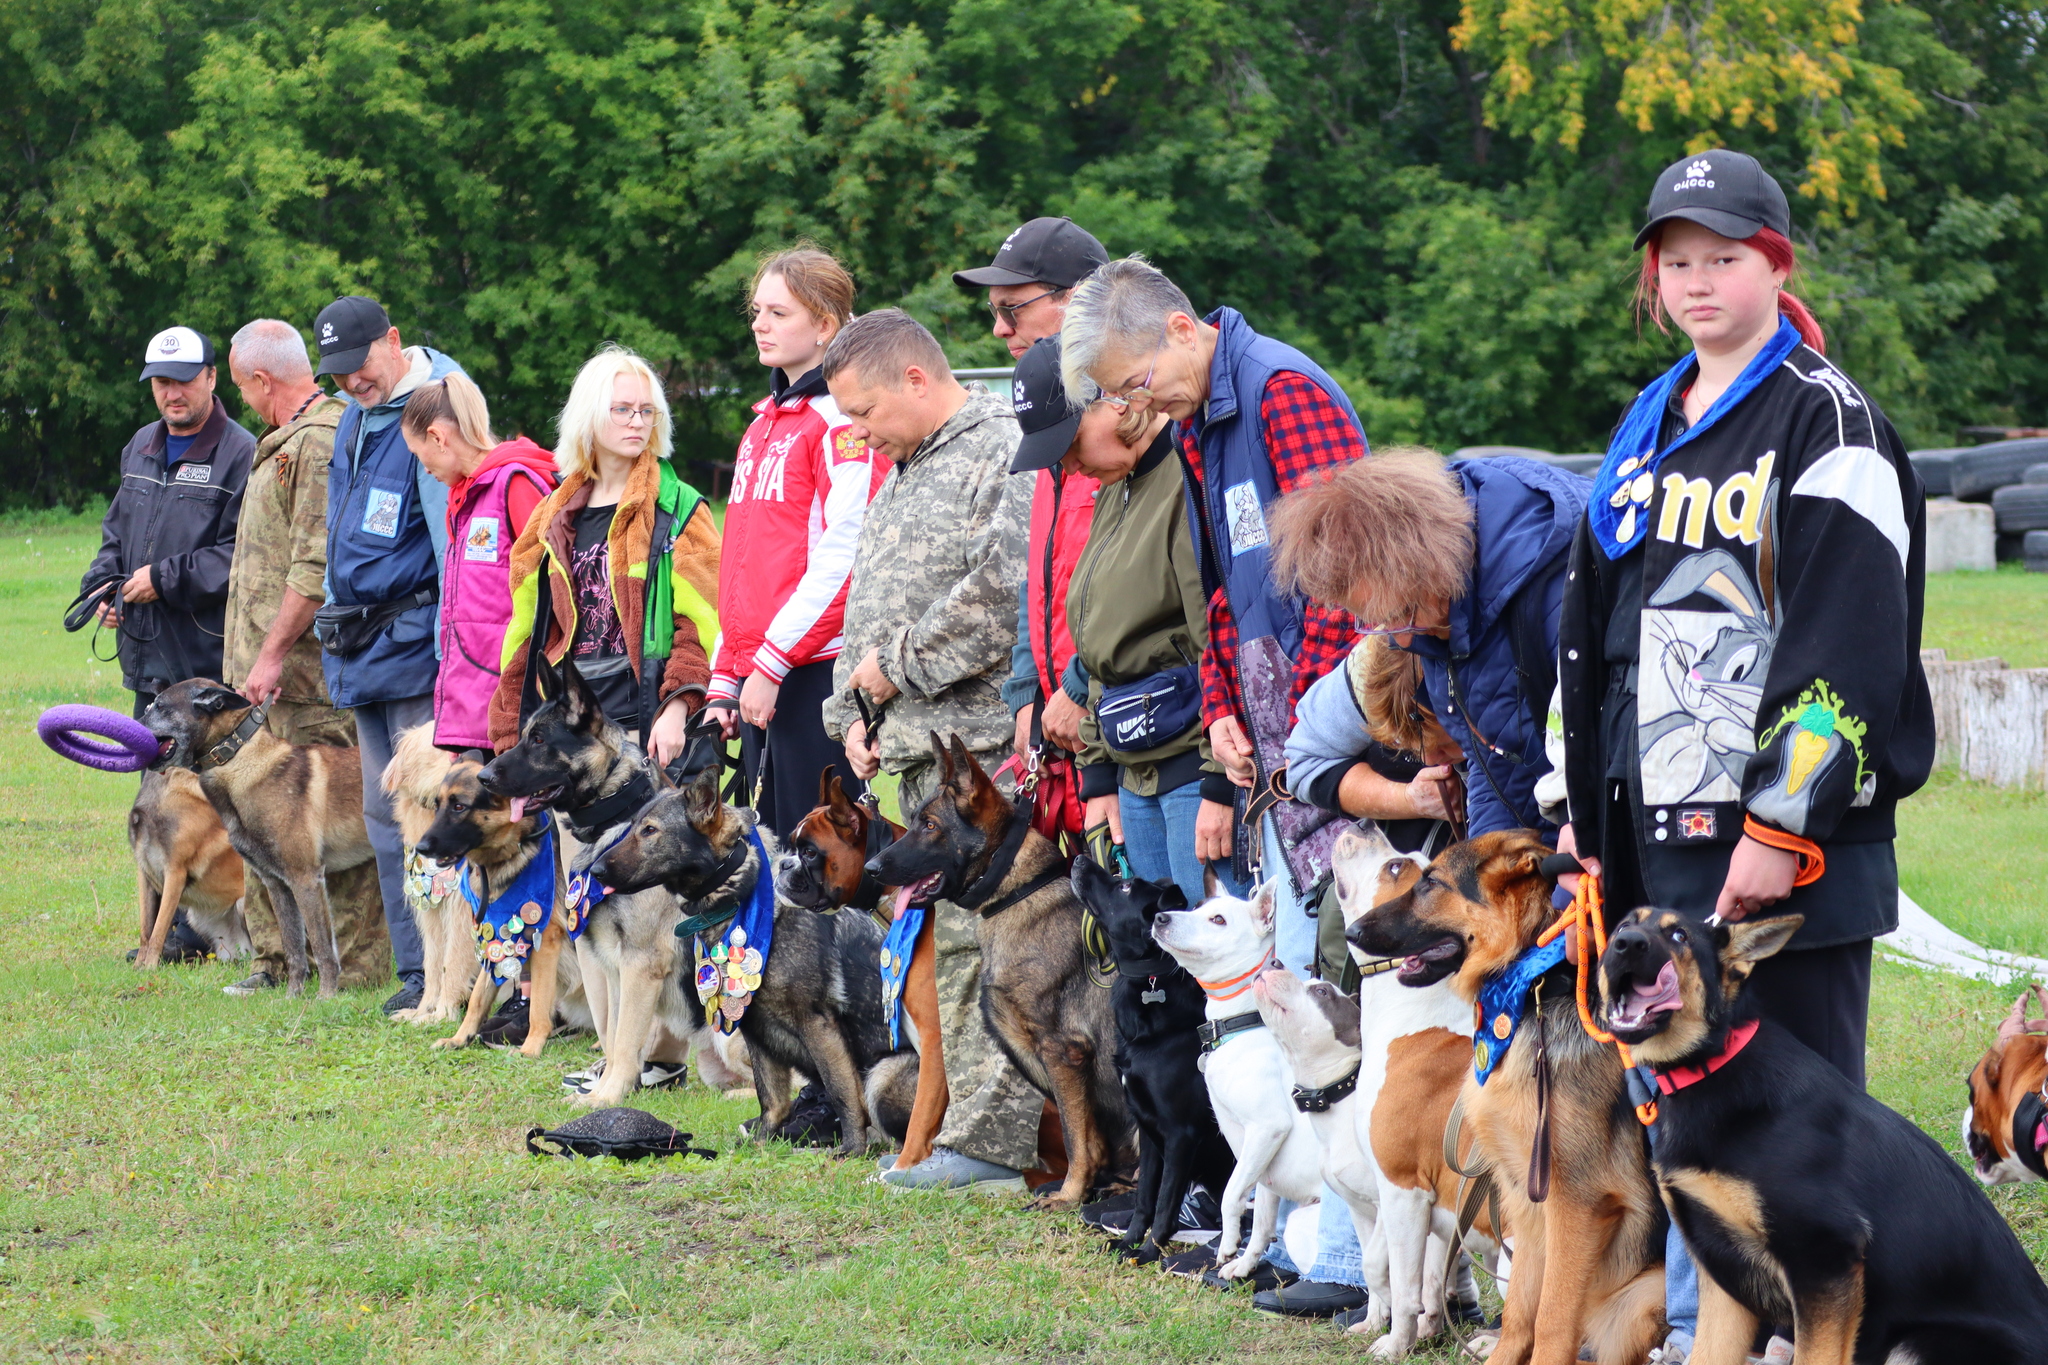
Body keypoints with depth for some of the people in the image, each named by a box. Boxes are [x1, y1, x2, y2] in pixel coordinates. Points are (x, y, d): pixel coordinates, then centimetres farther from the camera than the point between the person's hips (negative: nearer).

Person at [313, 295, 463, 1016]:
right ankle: (416, 970, 15)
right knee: (383, 813, 10)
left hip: (415, 639, -9)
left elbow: (455, 536, -17)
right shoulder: (353, 419, 16)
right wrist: (335, 620, 24)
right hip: (362, 646, 9)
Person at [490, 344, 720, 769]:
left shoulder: (679, 509, 2)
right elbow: (524, 633, 18)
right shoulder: (555, 518, 17)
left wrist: (676, 710, -18)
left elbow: (698, 624, -6)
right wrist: (511, 736, 12)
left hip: (644, 719, -4)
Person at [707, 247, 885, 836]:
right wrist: (723, 680, 17)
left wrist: (773, 664, -18)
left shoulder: (843, 419, -8)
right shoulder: (765, 422, 20)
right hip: (758, 676, 9)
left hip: (818, 670, -9)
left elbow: (844, 558, -17)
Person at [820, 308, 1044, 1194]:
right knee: (946, 939, 10)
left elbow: (1001, 594, -22)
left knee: (979, 939, -10)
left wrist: (897, 666, -13)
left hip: (983, 744, -10)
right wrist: (852, 711, 13)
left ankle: (992, 1141, -8)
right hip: (914, 750, 10)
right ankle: (964, 1123, 13)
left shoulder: (1005, 451, -10)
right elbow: (866, 601, 28)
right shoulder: (903, 472, 22)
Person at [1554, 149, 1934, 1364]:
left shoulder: (1829, 422, -8)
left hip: (1795, 834, -7)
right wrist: (1587, 806, 18)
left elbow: (1846, 645, -15)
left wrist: (1782, 827, -20)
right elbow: (1599, 628, 22)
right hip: (1665, 831, 7)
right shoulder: (1651, 430, 17)